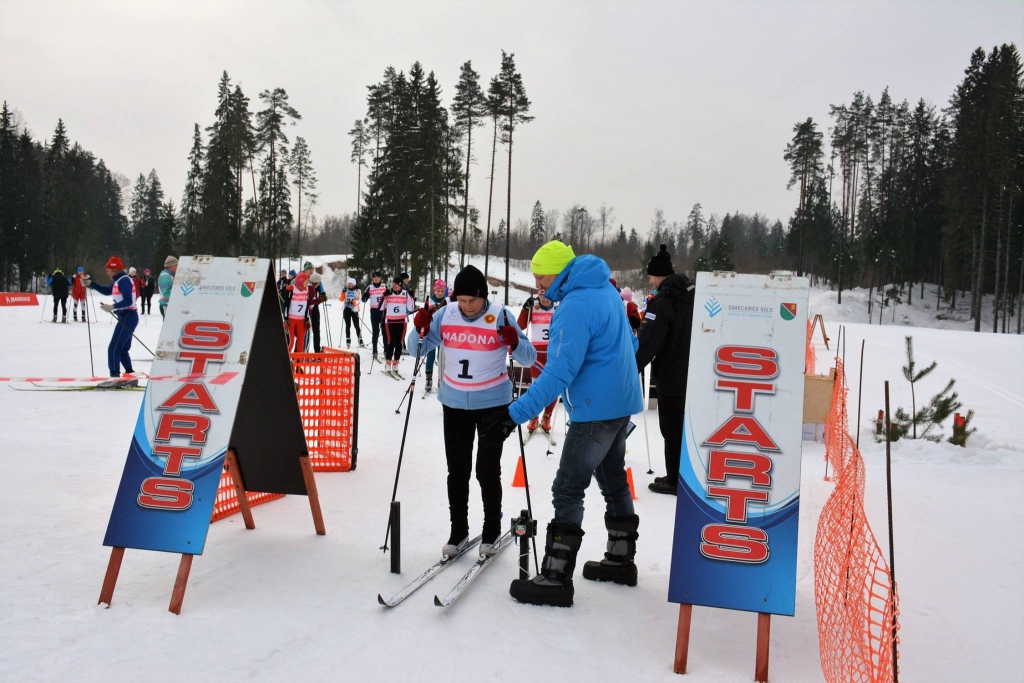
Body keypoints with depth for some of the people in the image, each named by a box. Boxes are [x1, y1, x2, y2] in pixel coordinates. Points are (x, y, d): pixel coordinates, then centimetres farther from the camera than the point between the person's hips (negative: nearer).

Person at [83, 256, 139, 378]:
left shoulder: (124, 280, -14)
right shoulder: (119, 280, 15)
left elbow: (128, 301, -23)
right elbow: (107, 291, 25)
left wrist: (112, 307, -26)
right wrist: (90, 284, 17)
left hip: (127, 317, -10)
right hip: (126, 317, 10)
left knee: (113, 348, -9)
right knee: (122, 349, 15)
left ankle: (114, 375, -8)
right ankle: (129, 374, 20)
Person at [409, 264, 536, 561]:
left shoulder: (500, 316, -12)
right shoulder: (445, 315, -5)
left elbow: (529, 359, -11)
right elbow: (418, 349, 3)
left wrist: (514, 343, -32)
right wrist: (420, 329, -17)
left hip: (493, 404, -3)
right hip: (454, 404, 3)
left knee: (487, 472, 3)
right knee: (457, 471, 10)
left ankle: (491, 532, 20)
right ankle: (458, 532, 23)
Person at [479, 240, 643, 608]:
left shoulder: (576, 306, -22)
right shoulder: (606, 290, 8)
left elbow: (559, 372, -29)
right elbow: (628, 343, 20)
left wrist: (515, 414, -30)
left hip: (595, 409, -10)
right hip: (620, 403, 10)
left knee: (567, 490, -5)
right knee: (614, 480, 19)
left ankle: (556, 578, -1)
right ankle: (620, 559, 32)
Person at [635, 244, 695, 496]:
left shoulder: (663, 301, -19)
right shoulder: (693, 294, 7)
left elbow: (646, 343, -25)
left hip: (671, 376, -8)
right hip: (694, 373, 8)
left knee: (672, 430, 2)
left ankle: (675, 481, 10)